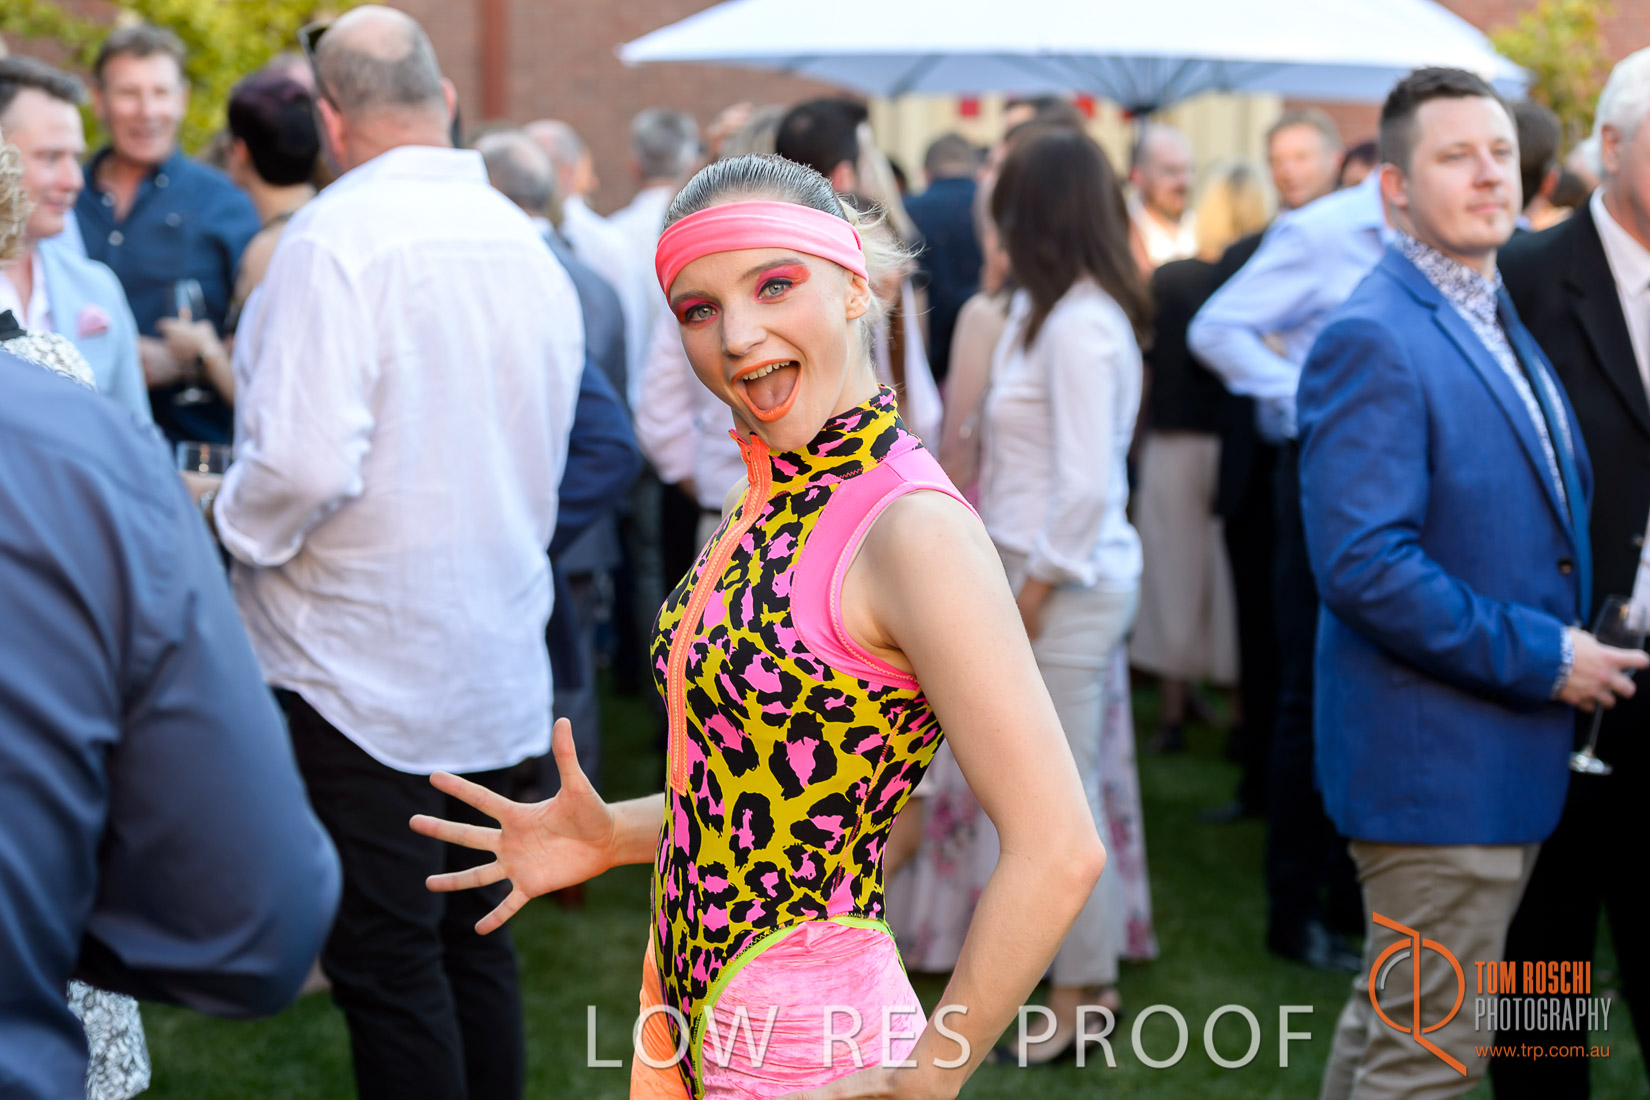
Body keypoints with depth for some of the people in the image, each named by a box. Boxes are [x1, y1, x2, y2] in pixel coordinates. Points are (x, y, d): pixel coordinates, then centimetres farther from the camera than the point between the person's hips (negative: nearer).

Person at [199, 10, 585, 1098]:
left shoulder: (335, 238, -16)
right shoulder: (526, 242, 7)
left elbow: (307, 464, -24)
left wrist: (230, 516, -5)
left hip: (364, 669, -7)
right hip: (501, 662, 7)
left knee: (387, 965, 0)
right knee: (476, 941, 16)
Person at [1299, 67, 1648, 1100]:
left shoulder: (1509, 324, 13)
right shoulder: (1372, 341, -17)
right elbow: (1363, 565, -26)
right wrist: (1543, 657, -20)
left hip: (1511, 766, 9)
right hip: (1433, 768, -9)